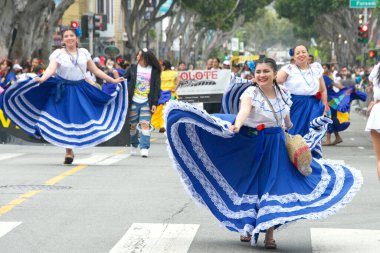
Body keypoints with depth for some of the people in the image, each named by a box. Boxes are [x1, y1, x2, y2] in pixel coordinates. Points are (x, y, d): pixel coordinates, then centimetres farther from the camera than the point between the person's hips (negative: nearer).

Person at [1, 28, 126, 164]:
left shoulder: (84, 53, 9)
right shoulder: (58, 53, 0)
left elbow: (96, 70, 15)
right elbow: (51, 69, -16)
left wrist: (113, 81, 14)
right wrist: (42, 79, -36)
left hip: (81, 91, 2)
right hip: (63, 91, -2)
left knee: (81, 118, -7)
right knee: (66, 120, -3)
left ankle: (70, 151, 6)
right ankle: (69, 152, 7)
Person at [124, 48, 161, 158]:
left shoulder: (154, 71, 0)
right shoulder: (133, 68, 6)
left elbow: (157, 87, 0)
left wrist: (154, 103, -5)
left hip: (146, 102, -2)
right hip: (134, 101, 2)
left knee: (145, 124, -12)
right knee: (133, 125, 7)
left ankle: (144, 148, -14)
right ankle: (134, 145, 24)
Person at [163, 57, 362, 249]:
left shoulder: (283, 93, 0)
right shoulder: (251, 93, -15)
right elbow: (244, 110, -36)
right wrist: (237, 125, -55)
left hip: (276, 145, 3)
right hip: (252, 145, -3)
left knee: (273, 186, 0)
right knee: (250, 183, 5)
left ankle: (269, 234, 3)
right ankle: (247, 227, 22)